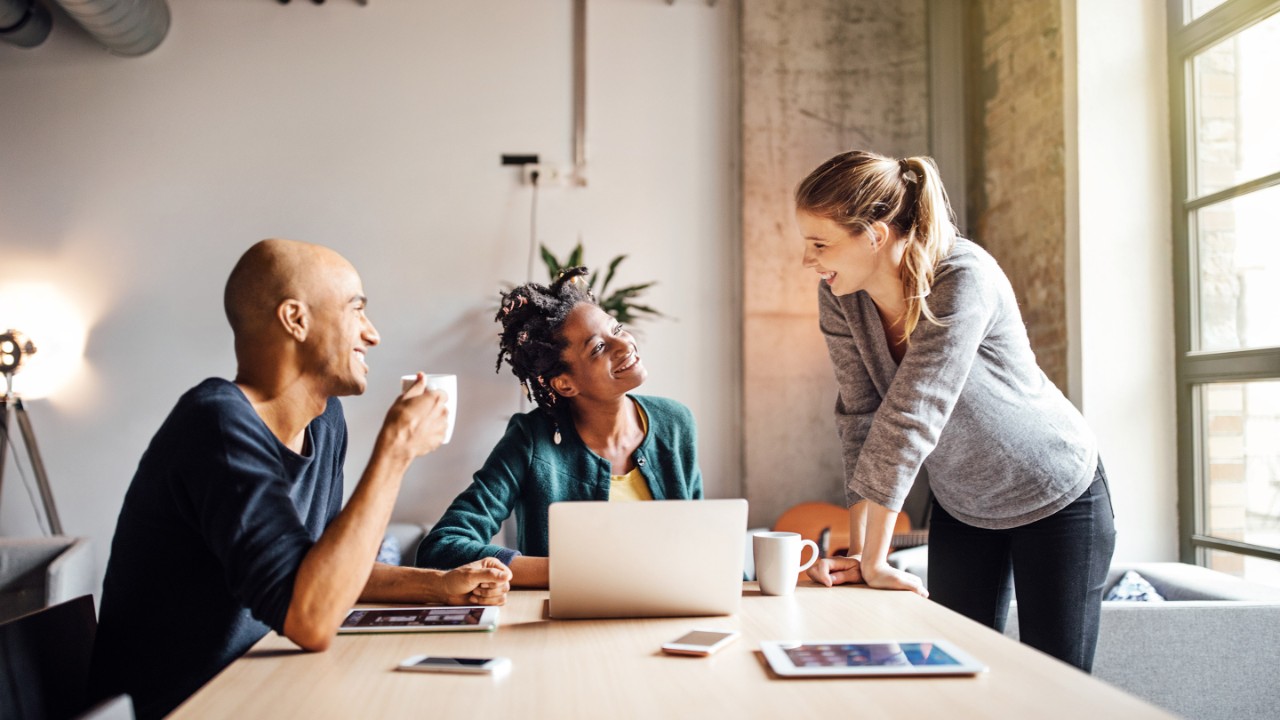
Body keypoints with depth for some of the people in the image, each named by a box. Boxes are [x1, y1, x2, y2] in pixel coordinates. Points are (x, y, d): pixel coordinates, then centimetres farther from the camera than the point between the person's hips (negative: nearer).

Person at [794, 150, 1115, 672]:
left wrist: (874, 560, -34)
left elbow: (909, 417, -35)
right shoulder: (838, 297, -15)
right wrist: (859, 553, -19)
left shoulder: (963, 278, -32)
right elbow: (859, 419, -14)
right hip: (961, 506, 5)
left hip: (1056, 498, -4)